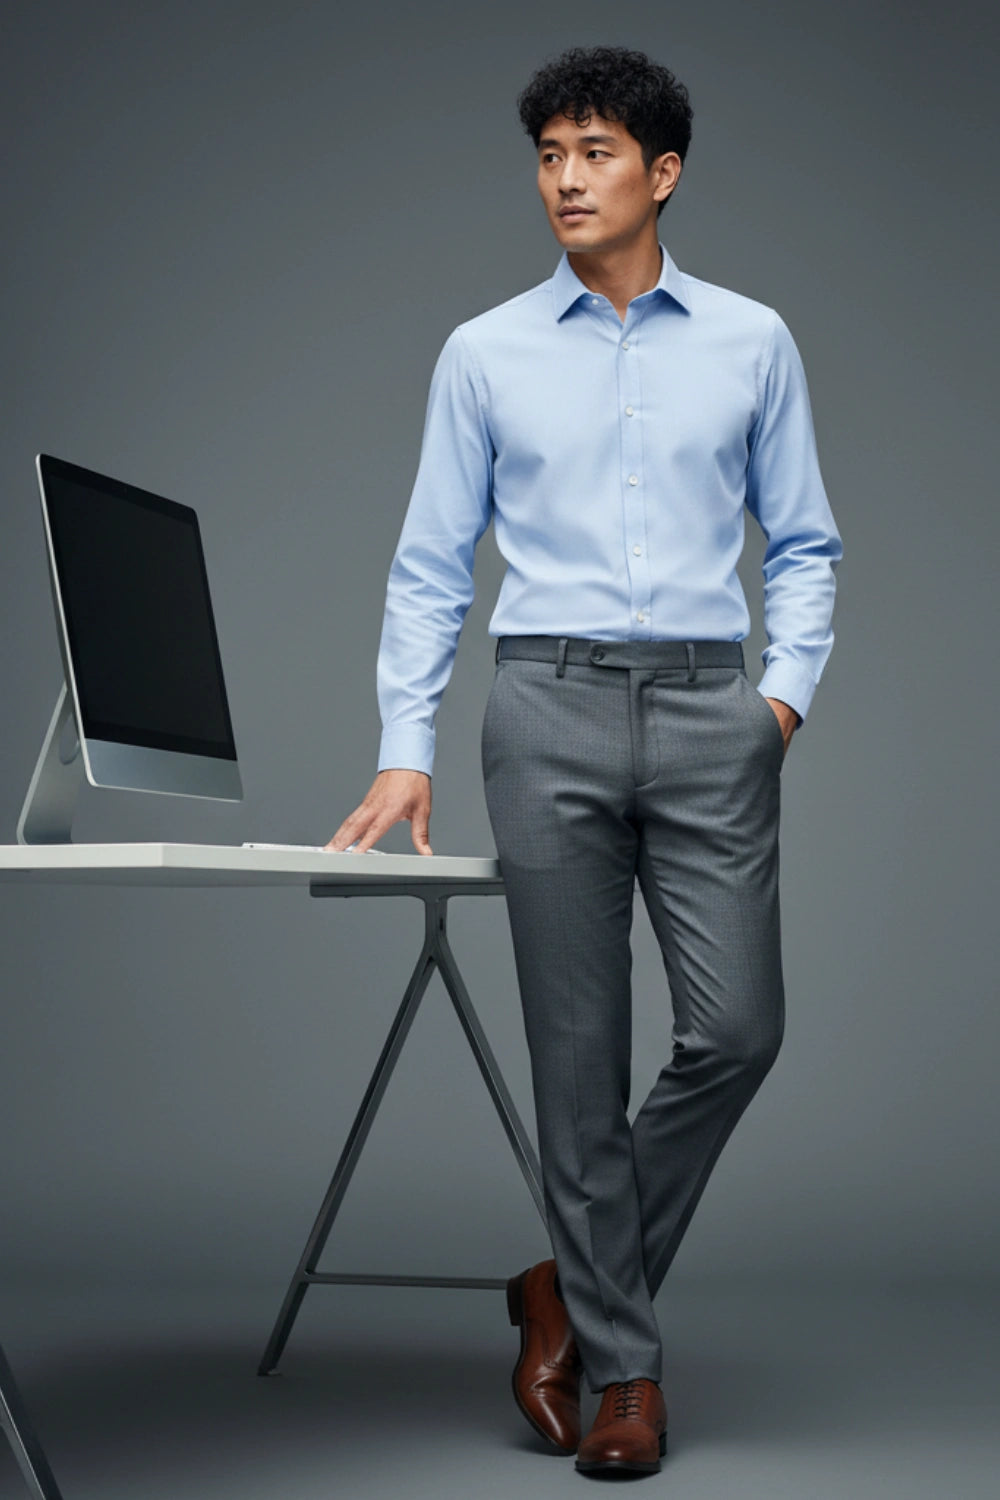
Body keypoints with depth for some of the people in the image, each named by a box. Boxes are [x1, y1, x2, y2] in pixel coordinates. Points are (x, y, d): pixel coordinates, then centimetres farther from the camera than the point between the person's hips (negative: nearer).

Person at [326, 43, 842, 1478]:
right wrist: (405, 750, 0)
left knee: (736, 1030, -7)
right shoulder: (485, 355, 8)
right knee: (580, 1053, 1)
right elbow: (432, 563, 7)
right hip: (551, 712, 0)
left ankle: (576, 1284, 16)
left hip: (711, 713, 1)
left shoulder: (752, 342, 9)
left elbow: (804, 543, 13)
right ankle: (623, 1362, 14)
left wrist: (788, 689, -2)